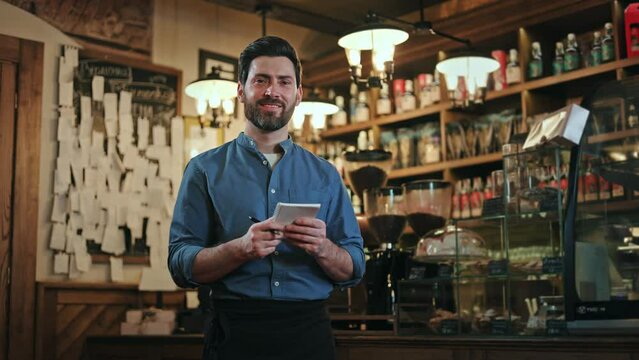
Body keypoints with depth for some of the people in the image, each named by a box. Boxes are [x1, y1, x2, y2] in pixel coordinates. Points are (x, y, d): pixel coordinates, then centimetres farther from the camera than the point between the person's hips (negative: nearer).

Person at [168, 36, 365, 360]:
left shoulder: (325, 175, 8)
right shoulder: (205, 170, 2)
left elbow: (353, 271, 6)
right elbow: (181, 265, -3)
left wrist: (322, 248, -15)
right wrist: (242, 248, -20)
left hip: (310, 332, 2)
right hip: (234, 332, -2)